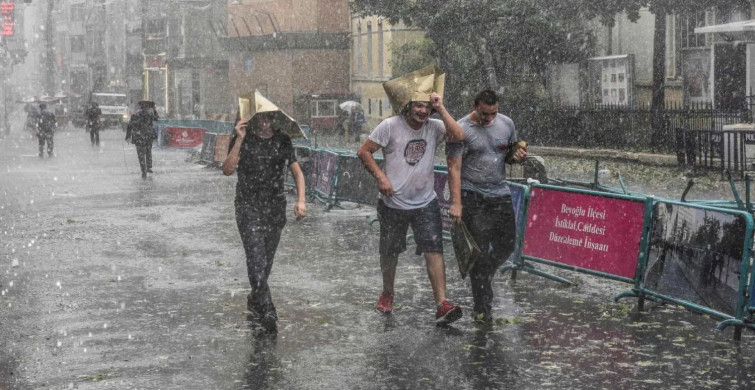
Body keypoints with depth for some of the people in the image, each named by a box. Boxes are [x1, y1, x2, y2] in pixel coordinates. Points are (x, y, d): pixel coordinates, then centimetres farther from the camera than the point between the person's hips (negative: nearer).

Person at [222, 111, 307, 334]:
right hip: (248, 208, -3)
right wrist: (239, 140, -21)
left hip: (276, 208, 3)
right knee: (256, 260, -14)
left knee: (266, 261, 10)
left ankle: (254, 302, 30)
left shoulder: (282, 141, 6)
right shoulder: (242, 140, -3)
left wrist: (301, 200, -8)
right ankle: (267, 312, -15)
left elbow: (297, 173, 8)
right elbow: (227, 170, -15)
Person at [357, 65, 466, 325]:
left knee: (434, 250, -11)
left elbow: (458, 136, -22)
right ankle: (387, 294, 39)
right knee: (390, 252, 14)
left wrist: (441, 108, -19)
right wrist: (380, 177, -13)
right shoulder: (390, 126, -10)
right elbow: (364, 152, -4)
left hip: (426, 203, 1)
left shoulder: (434, 127, -3)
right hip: (394, 204, -1)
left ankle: (442, 305, -15)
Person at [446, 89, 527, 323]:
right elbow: (454, 168, -13)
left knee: (507, 245, 8)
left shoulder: (506, 123, 6)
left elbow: (513, 151, 20)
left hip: (500, 194, 5)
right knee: (479, 250, -5)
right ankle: (482, 309, 0)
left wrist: (520, 157, -6)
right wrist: (456, 203, -21)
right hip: (472, 196, -5)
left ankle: (482, 276, 35)